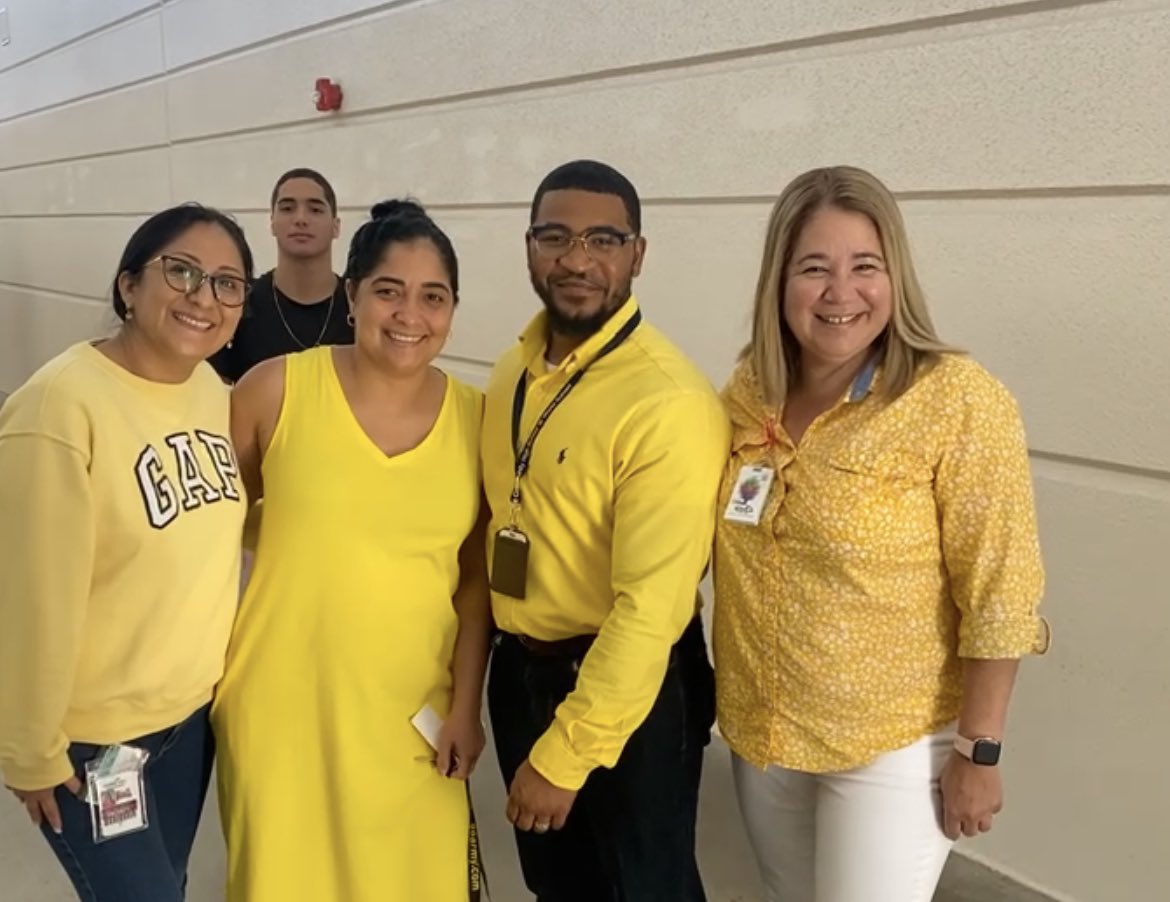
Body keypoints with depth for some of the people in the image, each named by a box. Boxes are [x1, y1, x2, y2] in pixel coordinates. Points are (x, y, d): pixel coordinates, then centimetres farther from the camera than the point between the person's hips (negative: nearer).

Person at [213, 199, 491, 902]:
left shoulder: (477, 418, -4)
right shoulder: (276, 390, -10)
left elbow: (476, 577, 2)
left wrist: (467, 705, 0)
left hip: (412, 710, 2)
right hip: (282, 703, -1)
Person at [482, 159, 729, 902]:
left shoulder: (670, 402, -24)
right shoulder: (514, 372, 1)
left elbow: (651, 608, -25)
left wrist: (564, 753, -21)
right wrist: (503, 656, 11)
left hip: (627, 687, -7)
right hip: (519, 670, 7)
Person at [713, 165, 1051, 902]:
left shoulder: (957, 401, -19)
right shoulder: (749, 391, -3)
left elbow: (1000, 596, -16)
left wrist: (978, 752, -14)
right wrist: (725, 692, 10)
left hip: (892, 742, -5)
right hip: (758, 728, 5)